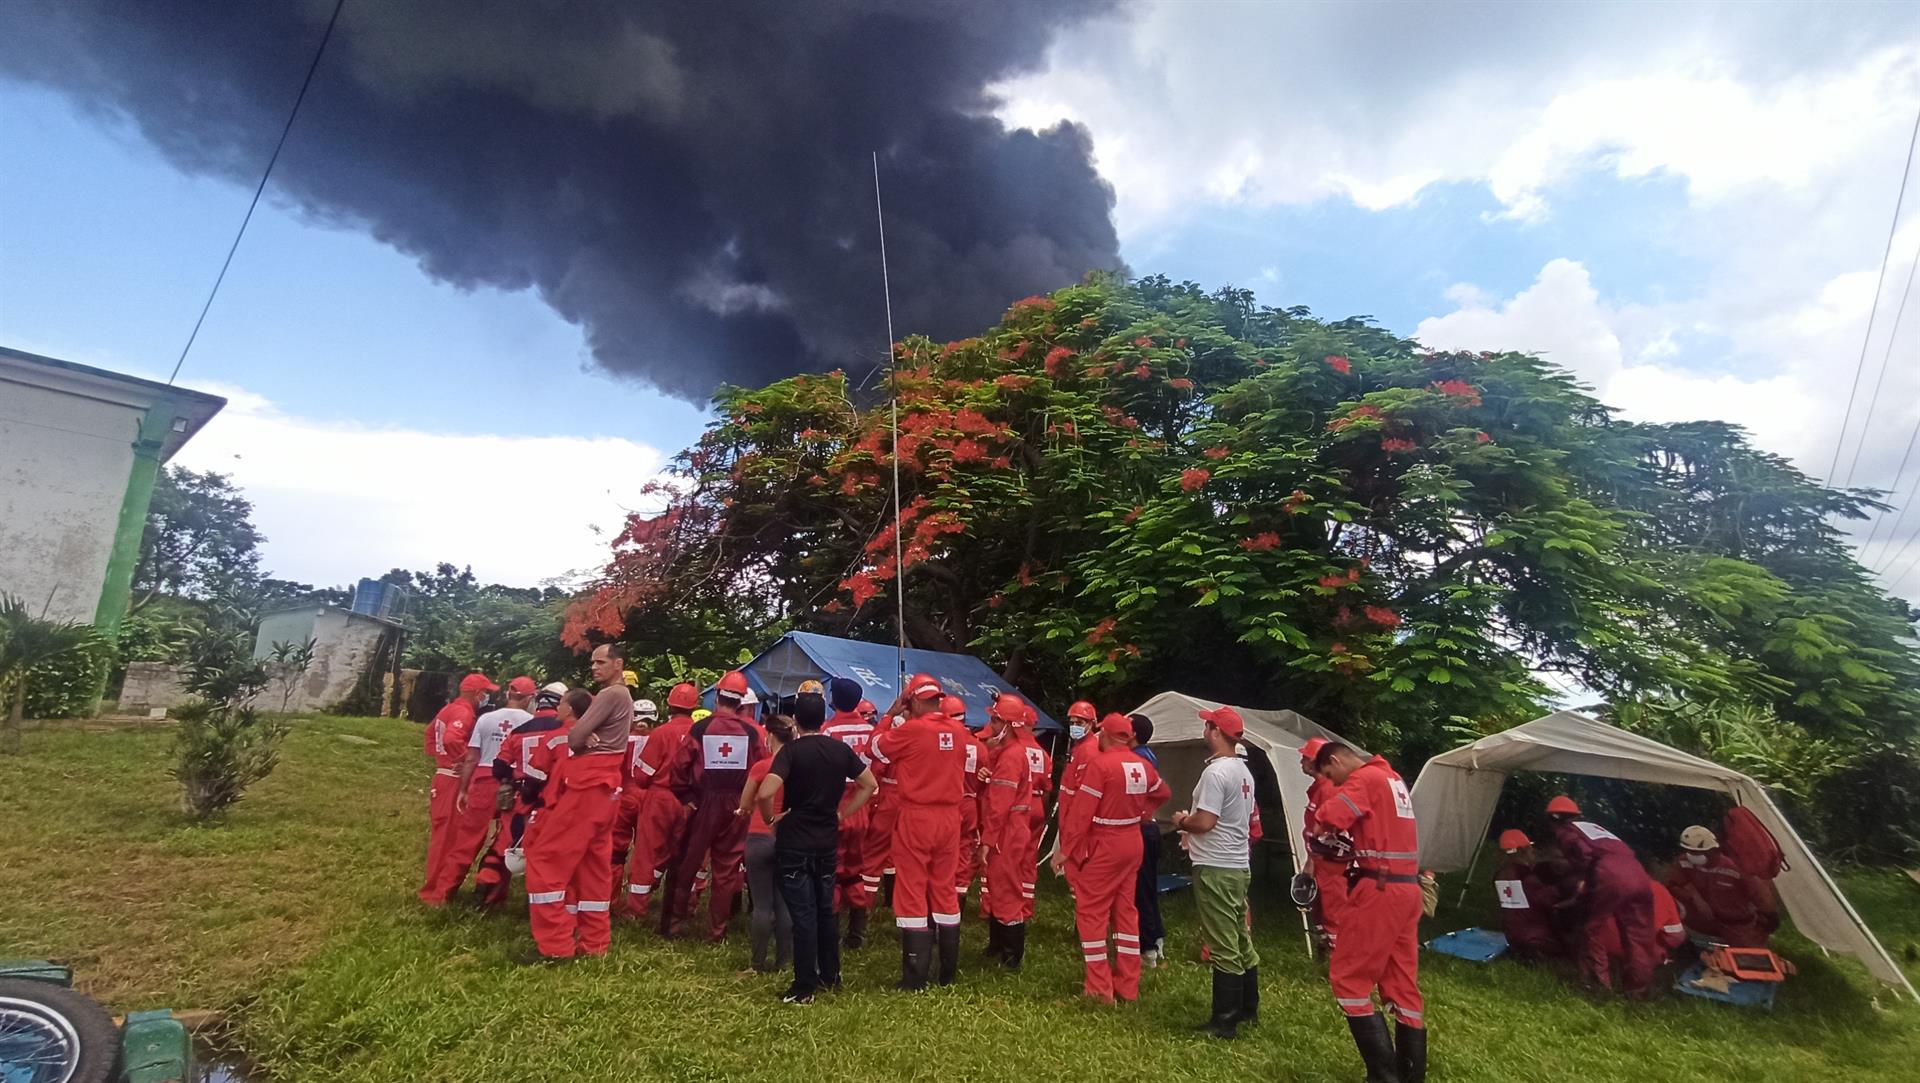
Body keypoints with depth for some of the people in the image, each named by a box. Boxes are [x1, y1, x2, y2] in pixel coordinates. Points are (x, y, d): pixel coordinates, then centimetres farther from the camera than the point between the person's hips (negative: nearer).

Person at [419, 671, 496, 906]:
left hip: (443, 777, 10)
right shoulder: (465, 713, -17)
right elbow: (451, 739, -33)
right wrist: (466, 759, -22)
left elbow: (429, 733, 26)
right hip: (454, 780, -10)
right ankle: (434, 893, 3)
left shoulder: (449, 710, 14)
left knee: (443, 834, 18)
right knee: (446, 836, -3)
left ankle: (438, 885, 29)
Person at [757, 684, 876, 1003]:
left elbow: (765, 793, -27)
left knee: (802, 915, 1)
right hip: (827, 841, 5)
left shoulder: (791, 750, -14)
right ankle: (830, 975, 28)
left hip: (794, 843, -5)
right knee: (825, 910, 18)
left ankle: (804, 987, 8)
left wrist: (771, 818, -8)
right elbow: (870, 785, 7)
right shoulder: (841, 749, 1)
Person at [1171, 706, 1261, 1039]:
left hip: (1215, 868, -10)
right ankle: (1248, 1009, 30)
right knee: (1241, 941, 18)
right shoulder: (1244, 772, 11)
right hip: (1240, 865, 10)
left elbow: (1205, 822, -24)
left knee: (1223, 946, -3)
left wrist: (1181, 821, -3)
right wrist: (1192, 819, 14)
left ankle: (1224, 1021, 5)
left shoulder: (1216, 772, -19)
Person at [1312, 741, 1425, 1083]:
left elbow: (1327, 821, -24)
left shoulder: (1364, 778, -12)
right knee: (1402, 983, 13)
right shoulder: (1393, 778, 17)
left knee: (1347, 977, -1)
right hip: (1407, 889, 9)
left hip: (1379, 890, -9)